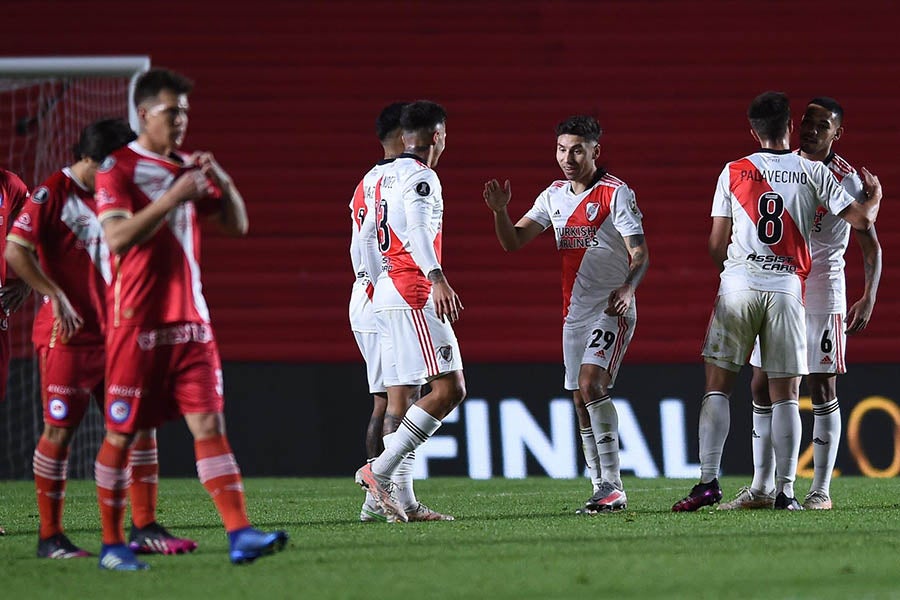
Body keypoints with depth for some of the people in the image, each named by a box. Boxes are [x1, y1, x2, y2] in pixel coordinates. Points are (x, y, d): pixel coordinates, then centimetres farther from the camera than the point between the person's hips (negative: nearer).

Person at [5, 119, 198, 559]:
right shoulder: (54, 193, -9)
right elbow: (15, 251, -16)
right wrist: (56, 296, -22)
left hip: (114, 334, 8)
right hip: (68, 337, -7)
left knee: (140, 424, 3)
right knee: (60, 431, -3)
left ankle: (144, 528, 8)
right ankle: (50, 537, 3)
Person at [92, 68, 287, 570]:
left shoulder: (188, 169, 15)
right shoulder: (118, 168, -4)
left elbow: (237, 226, 16)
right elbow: (118, 236, -18)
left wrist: (223, 183, -2)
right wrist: (173, 197, -23)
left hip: (190, 320, 5)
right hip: (137, 321, -5)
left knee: (209, 422, -5)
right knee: (121, 433, 1)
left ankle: (240, 534, -13)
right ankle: (112, 544, 11)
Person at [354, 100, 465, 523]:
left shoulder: (385, 178, 19)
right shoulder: (420, 175, -8)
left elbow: (367, 241, 25)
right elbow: (417, 229, -25)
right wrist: (437, 278, -37)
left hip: (386, 291, 10)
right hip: (413, 293, -10)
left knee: (400, 397, 8)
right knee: (449, 389, -12)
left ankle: (394, 496, 3)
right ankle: (379, 471, -18)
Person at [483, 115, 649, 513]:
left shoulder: (616, 193, -8)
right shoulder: (554, 196, 11)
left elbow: (640, 254, -12)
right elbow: (513, 242, 10)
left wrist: (626, 289, -31)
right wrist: (500, 210, -10)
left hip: (612, 309, -7)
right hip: (574, 312, 7)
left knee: (591, 383, -23)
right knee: (581, 401, 6)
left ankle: (613, 486, -23)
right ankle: (602, 490, 11)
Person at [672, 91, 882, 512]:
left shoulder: (733, 173, 4)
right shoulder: (813, 173, 3)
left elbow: (716, 245, 6)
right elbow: (860, 220, 5)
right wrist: (874, 196, 27)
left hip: (738, 284, 0)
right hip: (786, 287, 0)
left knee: (717, 386, 5)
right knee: (785, 394, 4)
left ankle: (708, 481, -5)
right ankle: (785, 490, 0)